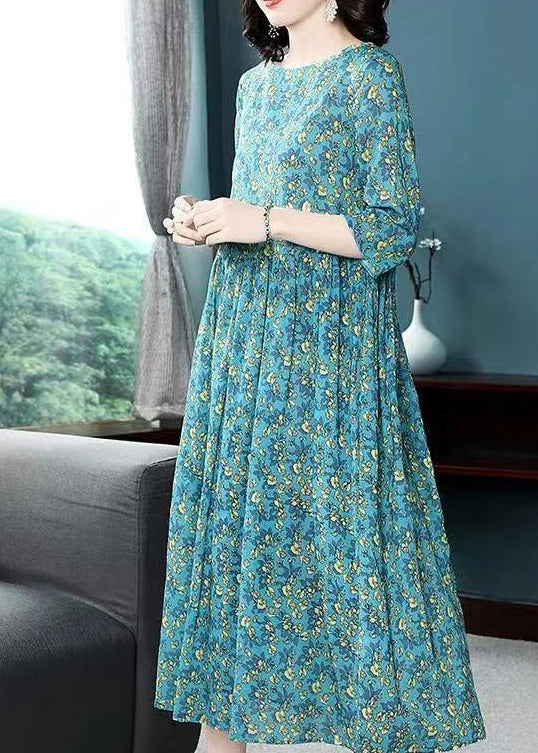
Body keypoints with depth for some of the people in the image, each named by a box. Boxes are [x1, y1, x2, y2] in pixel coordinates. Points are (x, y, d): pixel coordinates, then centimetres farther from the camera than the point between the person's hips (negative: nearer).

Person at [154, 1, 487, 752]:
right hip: (243, 337, 7)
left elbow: (393, 230, -12)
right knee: (229, 516, 7)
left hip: (327, 345, -7)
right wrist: (207, 222, 1)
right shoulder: (255, 84, 15)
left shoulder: (370, 74, -6)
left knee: (337, 527, -5)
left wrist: (265, 221, -16)